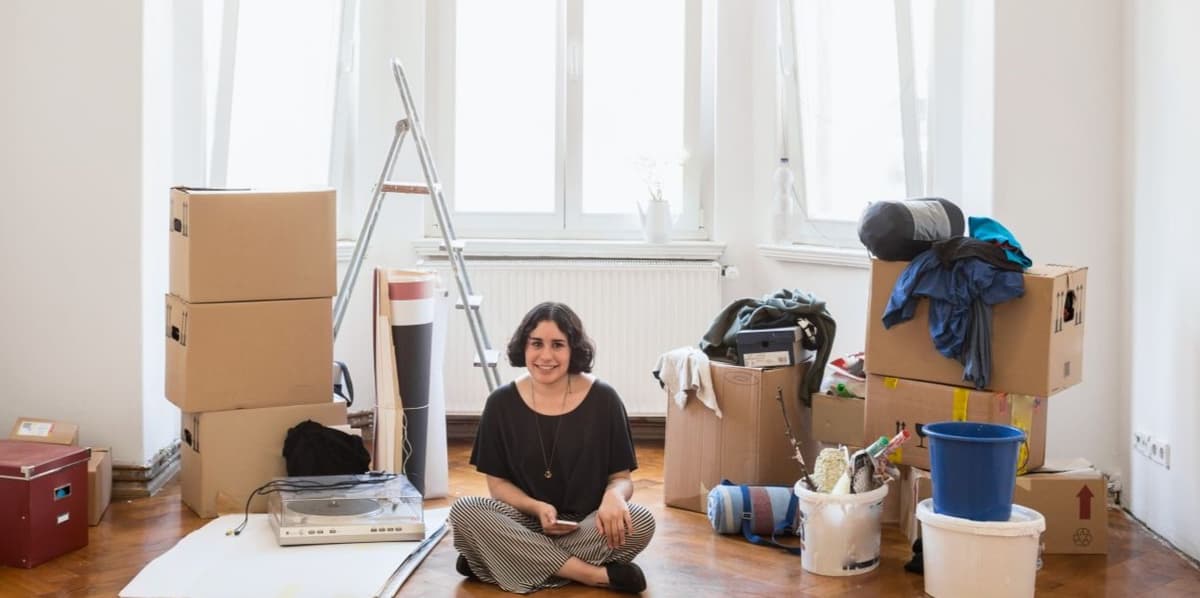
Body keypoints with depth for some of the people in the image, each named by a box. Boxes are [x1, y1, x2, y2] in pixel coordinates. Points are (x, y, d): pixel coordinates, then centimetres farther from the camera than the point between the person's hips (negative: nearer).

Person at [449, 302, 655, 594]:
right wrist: (536, 507, -19)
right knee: (463, 510, -27)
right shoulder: (502, 403, -3)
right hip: (525, 522, 1)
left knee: (642, 522, -31)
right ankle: (595, 574, -26)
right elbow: (497, 482, 2)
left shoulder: (603, 400, -5)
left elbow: (621, 477, -1)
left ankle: (497, 562, -23)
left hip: (587, 526, -1)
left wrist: (614, 496, -26)